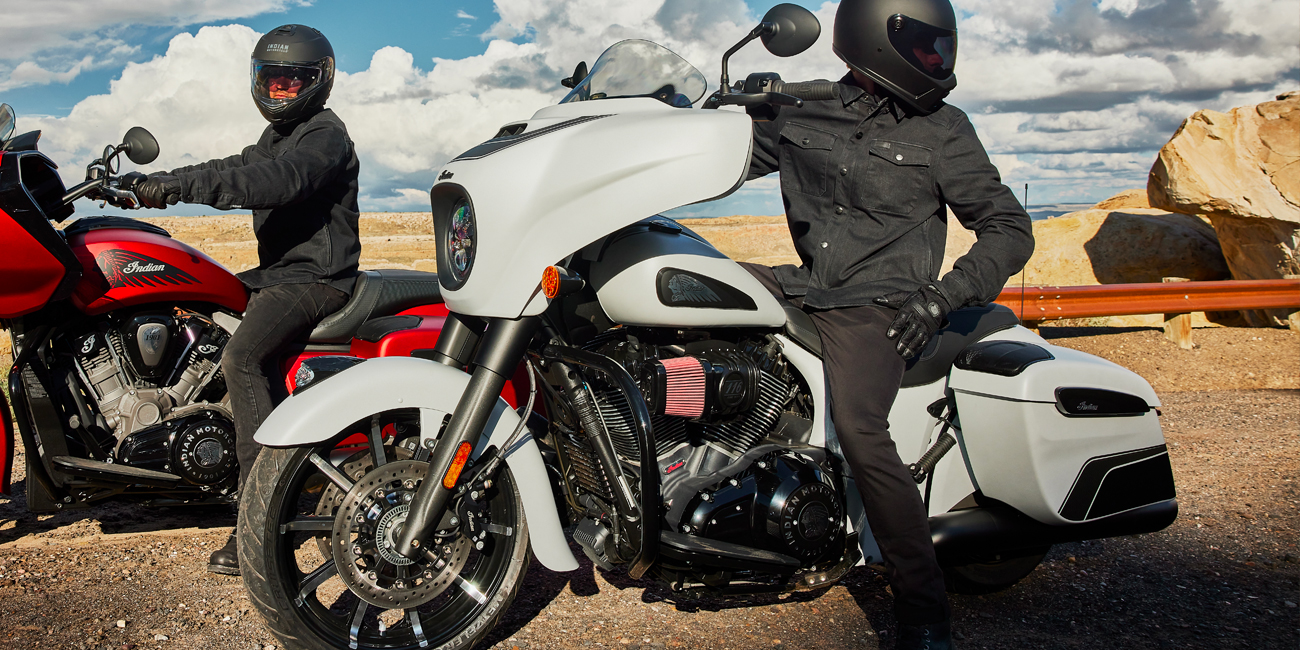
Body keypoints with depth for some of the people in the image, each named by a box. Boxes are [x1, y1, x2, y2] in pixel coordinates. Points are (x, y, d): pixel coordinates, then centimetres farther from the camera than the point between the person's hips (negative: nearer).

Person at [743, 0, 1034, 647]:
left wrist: (943, 295, -13)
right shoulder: (804, 111, 8)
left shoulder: (939, 129, -1)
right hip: (805, 285, 5)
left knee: (859, 429, -28)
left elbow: (1010, 229, 1)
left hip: (877, 303, -5)